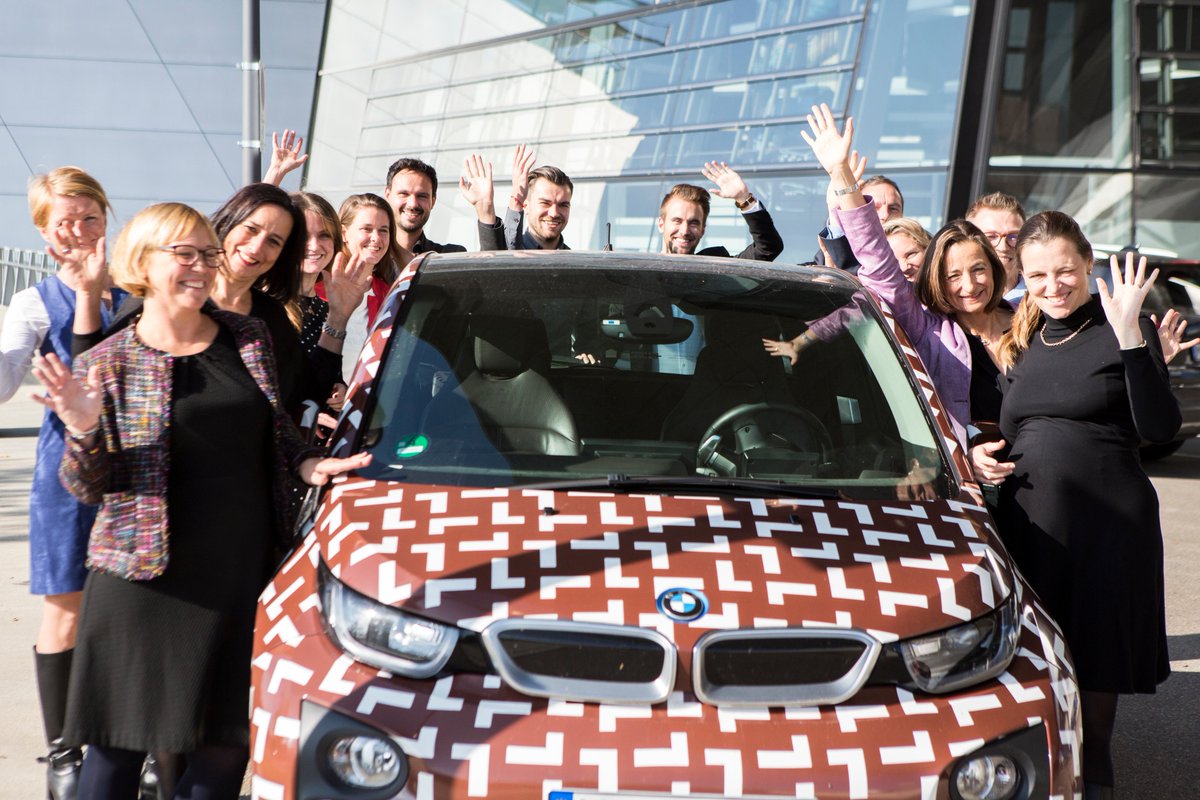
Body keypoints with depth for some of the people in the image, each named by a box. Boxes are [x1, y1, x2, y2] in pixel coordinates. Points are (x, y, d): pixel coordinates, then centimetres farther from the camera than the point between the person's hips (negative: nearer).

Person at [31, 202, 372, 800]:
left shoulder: (250, 337, 9)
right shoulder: (108, 364, 0)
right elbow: (87, 486, 1)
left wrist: (309, 465, 1)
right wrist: (83, 432, -18)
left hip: (246, 571, 3)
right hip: (145, 579, -3)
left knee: (228, 739, 6)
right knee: (120, 741, 0)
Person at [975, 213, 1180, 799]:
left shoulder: (1120, 332, -7)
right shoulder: (1024, 339, 11)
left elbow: (1160, 430, -19)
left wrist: (1130, 337, -26)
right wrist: (982, 454, 1)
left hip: (1107, 520, -5)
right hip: (1028, 518, 5)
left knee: (1096, 647, 7)